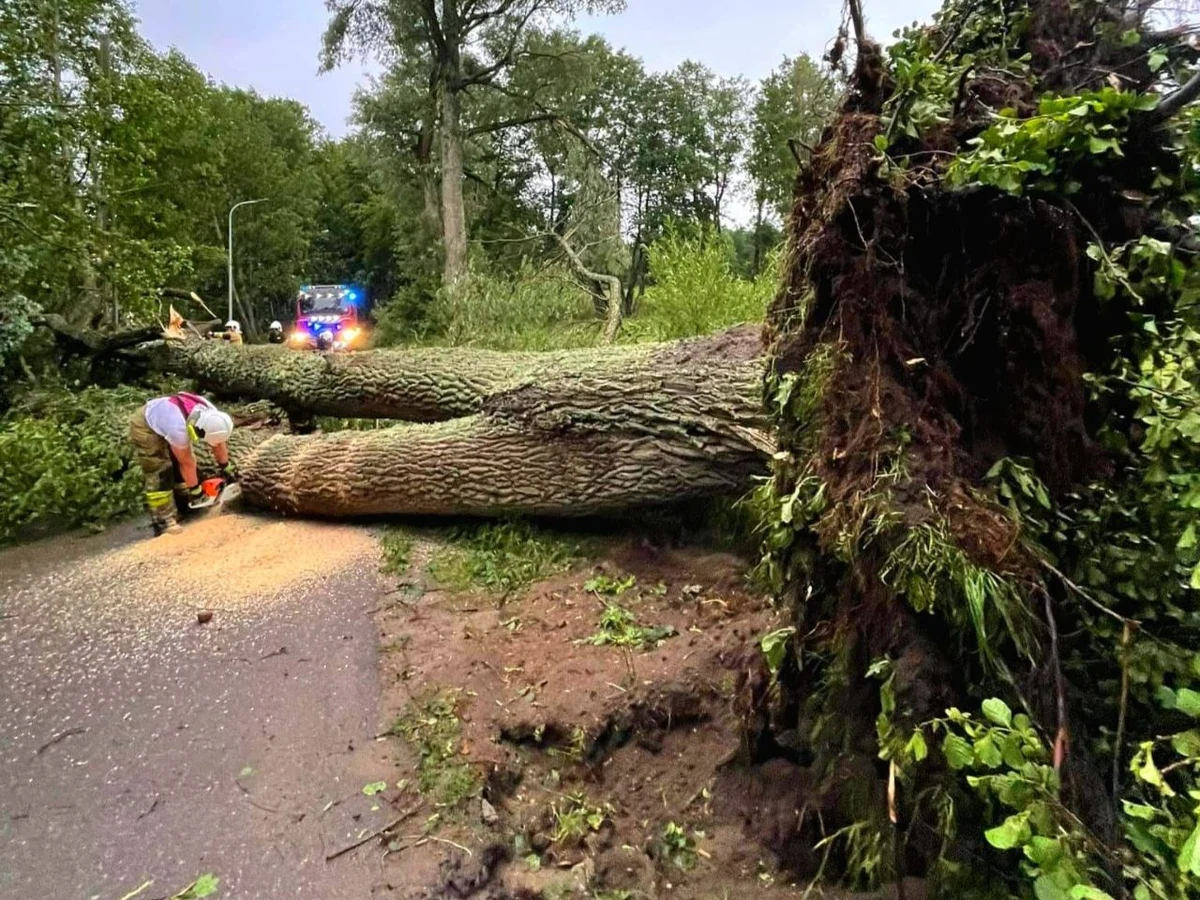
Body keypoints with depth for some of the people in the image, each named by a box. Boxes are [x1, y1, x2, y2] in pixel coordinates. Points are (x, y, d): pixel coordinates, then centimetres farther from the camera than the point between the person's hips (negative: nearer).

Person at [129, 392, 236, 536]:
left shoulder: (210, 414, -23)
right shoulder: (178, 428, -41)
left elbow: (219, 443, -6)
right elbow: (186, 463, -27)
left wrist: (227, 468, 2)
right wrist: (195, 490, -16)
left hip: (163, 419, 8)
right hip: (145, 427, -8)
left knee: (180, 461, 7)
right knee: (160, 472, -13)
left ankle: (186, 503, 20)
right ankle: (163, 522, -10)